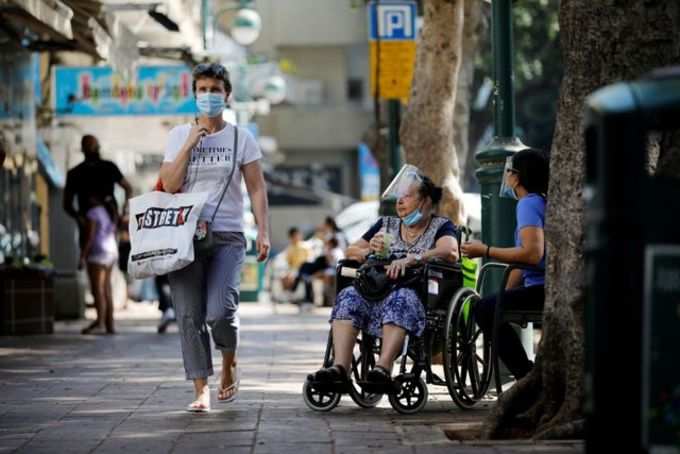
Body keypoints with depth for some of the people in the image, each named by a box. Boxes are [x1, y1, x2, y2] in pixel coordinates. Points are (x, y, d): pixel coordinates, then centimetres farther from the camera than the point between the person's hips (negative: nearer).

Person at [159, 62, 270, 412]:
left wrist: (263, 231, -6)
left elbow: (257, 189, 5)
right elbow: (169, 185, 1)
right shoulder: (179, 136, 10)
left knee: (219, 311, -17)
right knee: (189, 314, -6)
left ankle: (229, 364, 13)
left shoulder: (240, 138, 8)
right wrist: (190, 143, -6)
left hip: (227, 236, -1)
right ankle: (201, 390, 0)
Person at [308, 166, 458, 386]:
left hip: (420, 295, -4)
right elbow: (350, 252, 23)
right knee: (349, 296, -26)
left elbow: (451, 252, -11)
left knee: (400, 298, -39)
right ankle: (340, 367, -43)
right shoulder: (386, 224, 25)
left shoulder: (441, 226, 11)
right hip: (377, 291, 4)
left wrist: (411, 259, -26)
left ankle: (384, 367, -55)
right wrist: (369, 251, -2)